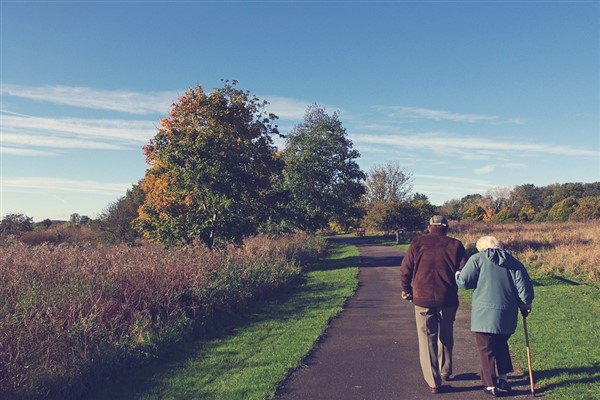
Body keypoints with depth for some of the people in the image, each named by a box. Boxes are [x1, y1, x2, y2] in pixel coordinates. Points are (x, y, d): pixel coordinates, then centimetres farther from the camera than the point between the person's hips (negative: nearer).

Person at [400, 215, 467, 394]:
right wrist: (456, 285, 16)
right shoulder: (455, 245, 0)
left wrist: (406, 289, 14)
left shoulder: (417, 243, 0)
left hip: (423, 299, -1)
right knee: (446, 336, 22)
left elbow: (405, 269, -1)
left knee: (427, 340, 6)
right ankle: (445, 371, 36)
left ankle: (434, 382, 7)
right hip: (448, 299, 2)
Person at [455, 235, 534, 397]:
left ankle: (491, 386, 12)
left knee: (487, 349, 6)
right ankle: (503, 378, 28)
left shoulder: (477, 259, -4)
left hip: (484, 313, -5)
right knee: (501, 345, 25)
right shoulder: (513, 261, 8)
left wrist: (457, 276, 13)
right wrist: (525, 304, 16)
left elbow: (464, 282, -9)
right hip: (507, 315, 5)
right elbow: (524, 285, 3)